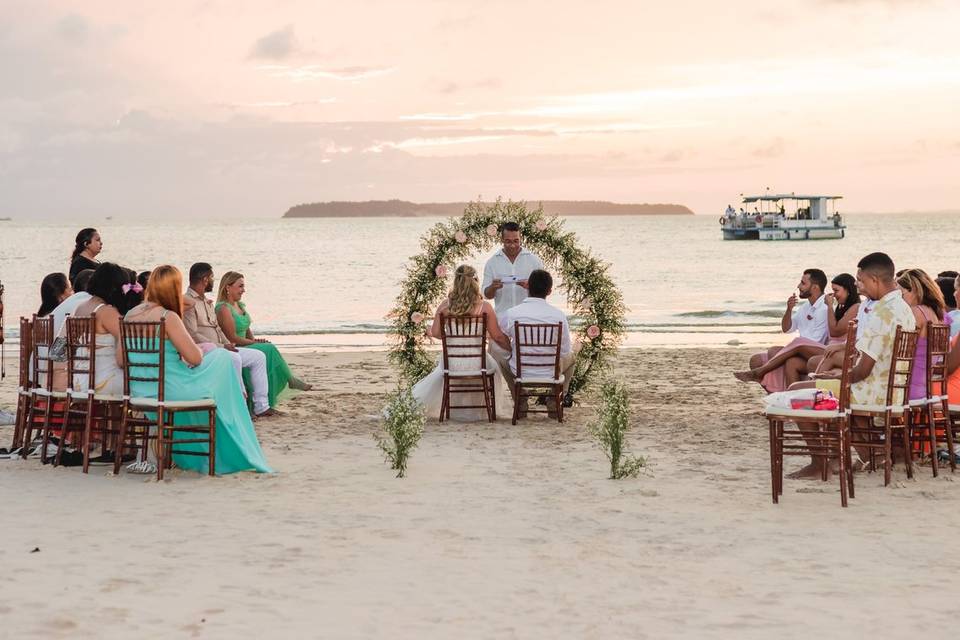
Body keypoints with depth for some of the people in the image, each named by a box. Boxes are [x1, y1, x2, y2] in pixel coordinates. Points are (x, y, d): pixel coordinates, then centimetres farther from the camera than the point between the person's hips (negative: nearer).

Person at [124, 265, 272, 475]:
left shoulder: (130, 315, 5)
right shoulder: (167, 317, -17)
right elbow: (195, 358, -19)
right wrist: (198, 349, 7)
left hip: (138, 391, 8)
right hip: (168, 391, -8)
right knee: (223, 358, 12)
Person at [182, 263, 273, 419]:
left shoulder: (207, 302, 22)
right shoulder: (188, 302, -11)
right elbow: (193, 336, -19)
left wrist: (228, 344, 4)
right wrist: (222, 346, -19)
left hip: (219, 348, 10)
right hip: (202, 350, -10)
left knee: (258, 356, 2)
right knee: (234, 358, -35)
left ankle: (261, 407, -3)